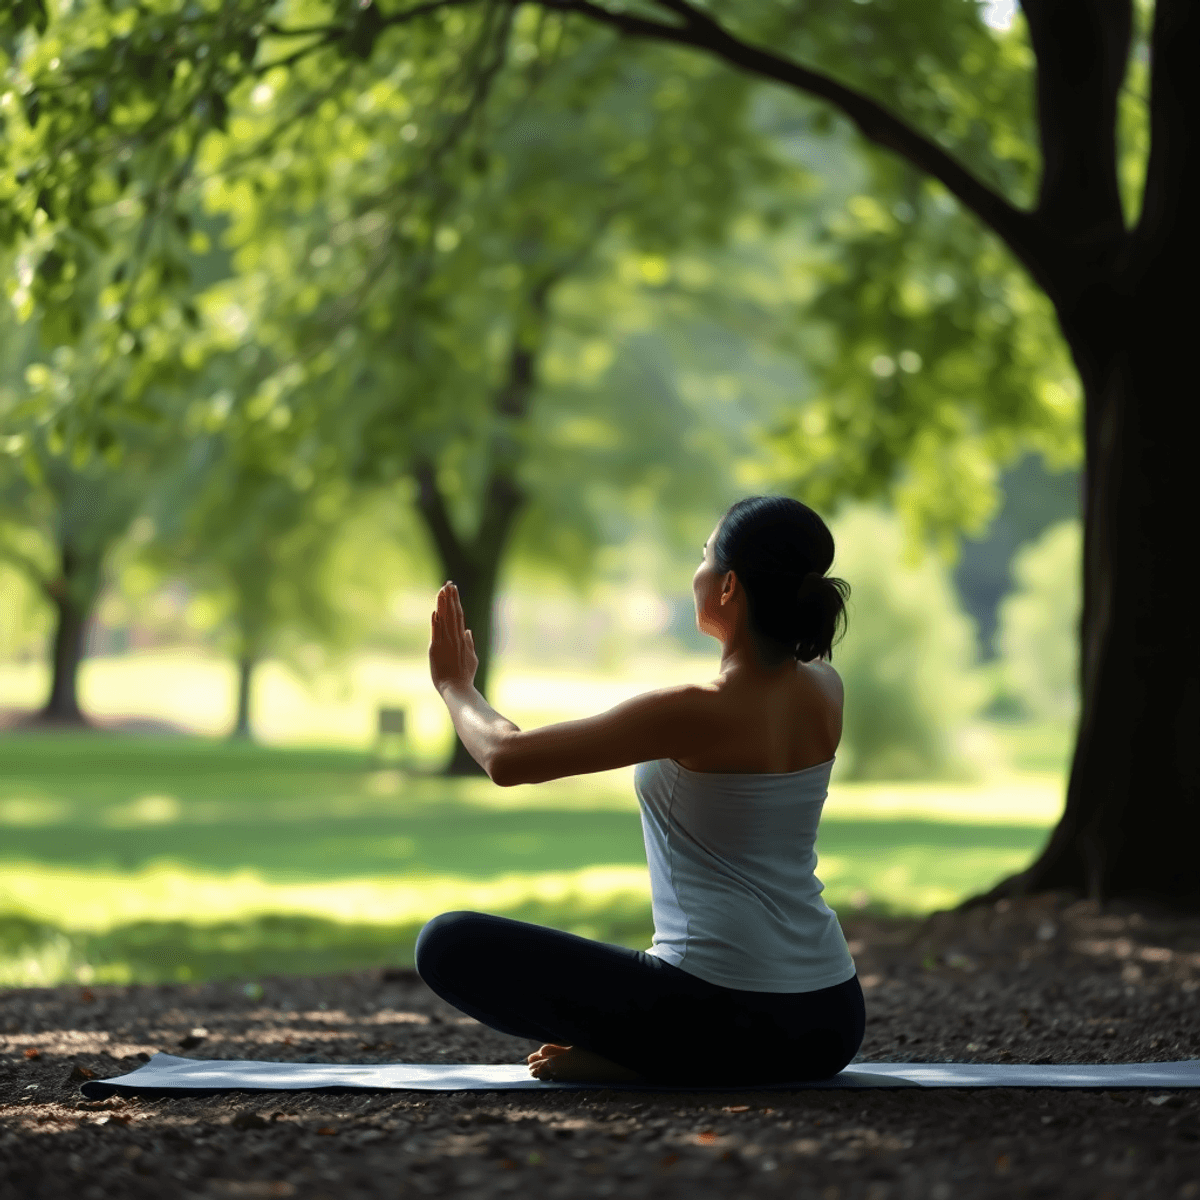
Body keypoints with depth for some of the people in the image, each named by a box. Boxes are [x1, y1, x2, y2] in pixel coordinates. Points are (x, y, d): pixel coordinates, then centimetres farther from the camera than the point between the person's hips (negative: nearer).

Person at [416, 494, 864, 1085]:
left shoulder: (697, 711, -17)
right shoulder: (825, 692, 2)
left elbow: (507, 758, -11)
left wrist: (455, 686, 8)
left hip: (728, 1023, -7)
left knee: (447, 943, -2)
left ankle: (620, 1056, -6)